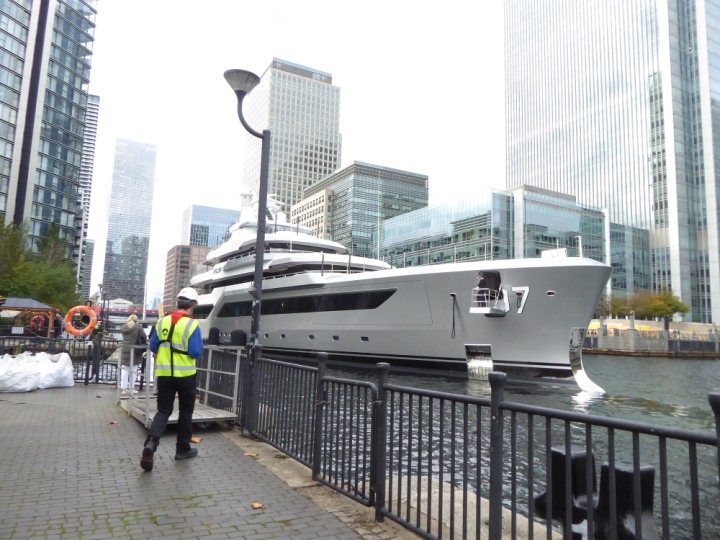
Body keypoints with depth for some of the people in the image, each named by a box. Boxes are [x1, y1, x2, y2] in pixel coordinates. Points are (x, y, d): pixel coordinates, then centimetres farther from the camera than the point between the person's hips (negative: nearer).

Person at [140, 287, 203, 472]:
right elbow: (196, 352, -16)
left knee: (163, 411, 9)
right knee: (185, 411, 13)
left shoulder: (162, 322, 1)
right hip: (185, 374, -3)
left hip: (164, 373, 4)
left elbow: (153, 347, 8)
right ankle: (183, 449, 22)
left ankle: (151, 442, -15)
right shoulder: (192, 325, -13)